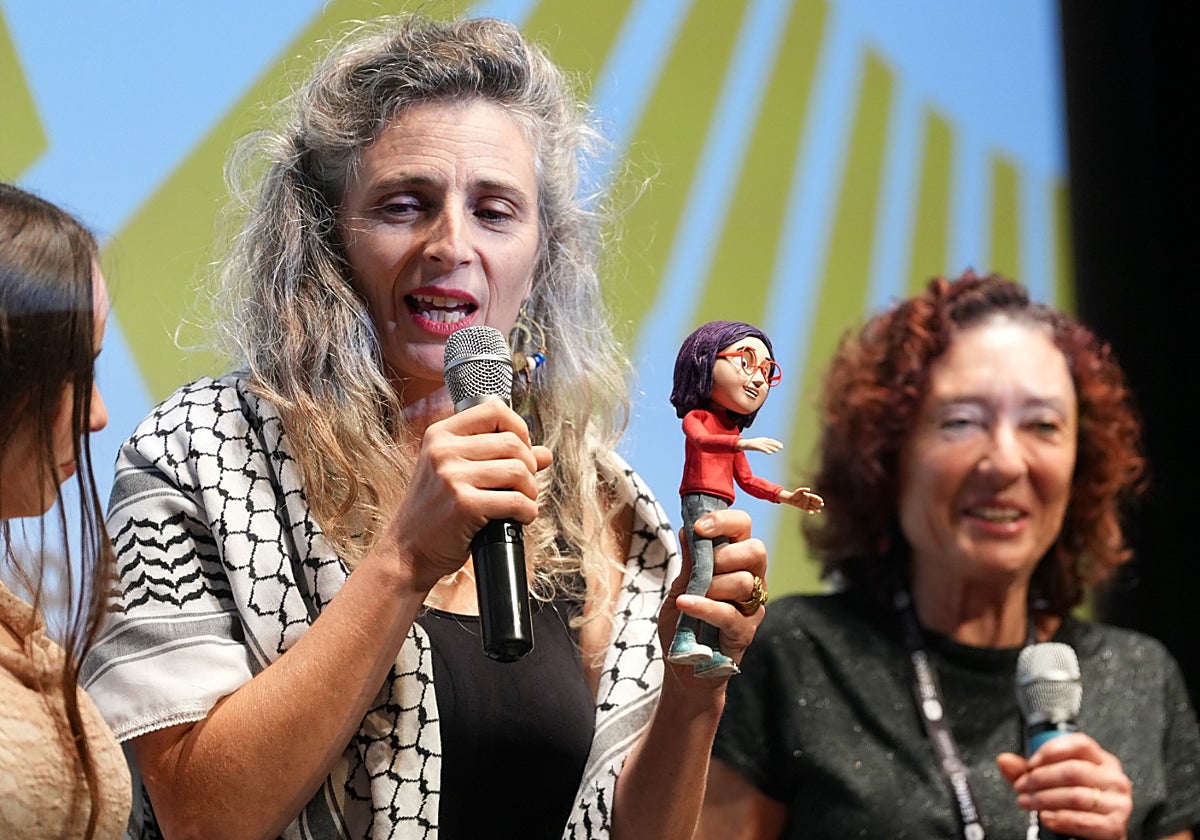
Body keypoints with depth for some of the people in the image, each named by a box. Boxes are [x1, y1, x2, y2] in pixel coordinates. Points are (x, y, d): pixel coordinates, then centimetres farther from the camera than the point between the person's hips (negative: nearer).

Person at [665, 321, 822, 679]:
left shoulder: (732, 431, 24)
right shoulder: (696, 417, 1)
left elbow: (747, 480, 29)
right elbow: (701, 440, -24)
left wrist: (787, 496, 21)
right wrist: (744, 443, -36)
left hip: (721, 508, 8)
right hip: (698, 499, -8)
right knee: (704, 569, -23)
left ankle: (705, 655, -3)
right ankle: (682, 640, -28)